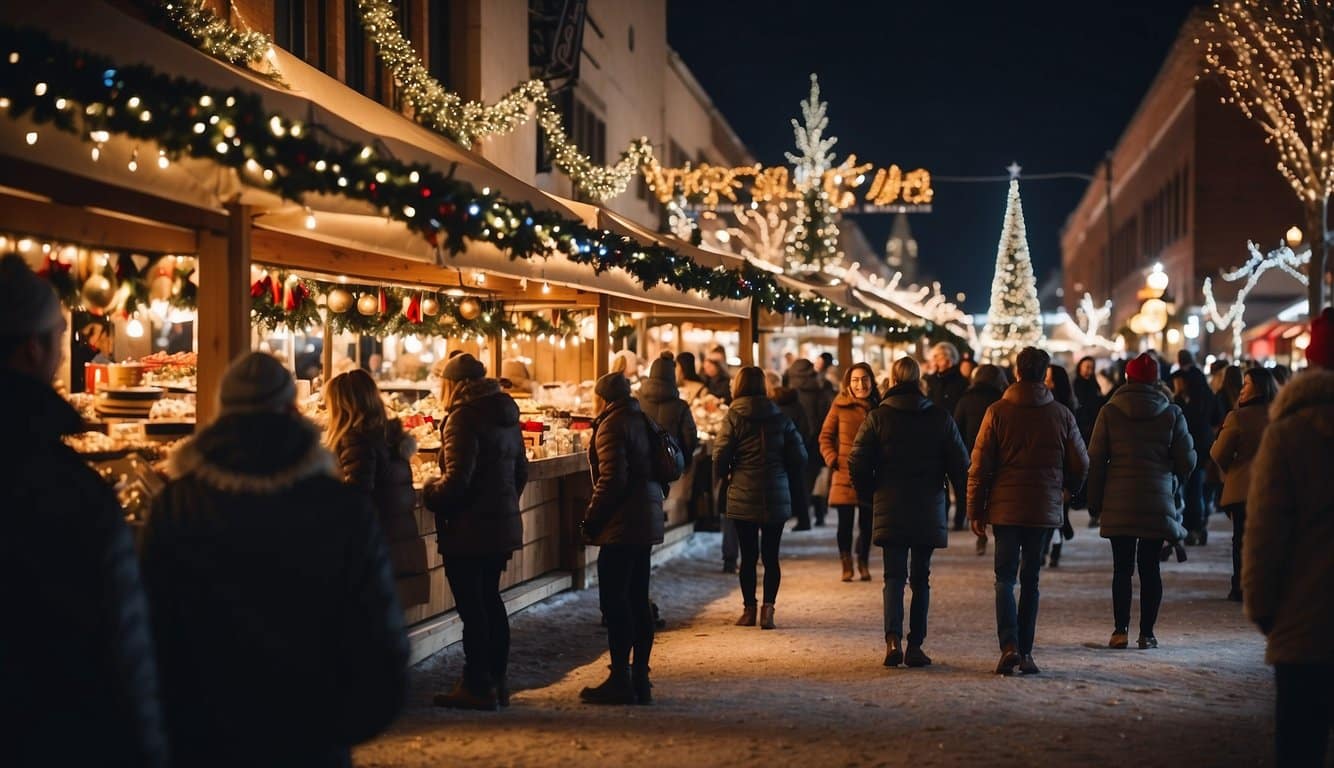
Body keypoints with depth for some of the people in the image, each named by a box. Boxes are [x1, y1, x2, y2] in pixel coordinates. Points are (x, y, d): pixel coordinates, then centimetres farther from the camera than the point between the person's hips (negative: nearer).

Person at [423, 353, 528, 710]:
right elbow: (521, 472, 17)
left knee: (471, 607, -2)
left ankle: (477, 687, 3)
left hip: (468, 529, -9)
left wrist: (430, 495, -5)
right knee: (490, 601, 17)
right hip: (503, 524, 9)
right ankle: (497, 681, 23)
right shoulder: (506, 415, 11)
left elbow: (457, 479, -22)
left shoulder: (464, 418, -17)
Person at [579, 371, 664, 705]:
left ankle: (620, 681, -5)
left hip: (622, 526, -9)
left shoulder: (612, 426, -12)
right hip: (647, 521, 9)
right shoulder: (641, 421, 15)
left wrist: (591, 519, -11)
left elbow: (612, 479, -19)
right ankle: (640, 679, 15)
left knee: (615, 602, -5)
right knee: (638, 601, 12)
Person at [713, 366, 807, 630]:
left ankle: (749, 609, 12)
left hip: (743, 497, -2)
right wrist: (789, 478, 17)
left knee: (748, 555, 7)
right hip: (777, 497, 2)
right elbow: (799, 455, 1)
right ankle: (768, 609, -2)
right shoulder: (780, 418, 2)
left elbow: (720, 456, -9)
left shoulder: (733, 418, -6)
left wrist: (722, 475, 12)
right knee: (771, 555, 6)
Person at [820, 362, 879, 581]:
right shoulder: (840, 405, -3)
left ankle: (864, 563, 25)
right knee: (845, 522, -2)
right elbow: (825, 436, 3)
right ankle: (846, 564, 14)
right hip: (844, 474, -2)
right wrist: (832, 460, -9)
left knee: (867, 523, 8)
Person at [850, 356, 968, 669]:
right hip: (929, 511, 1)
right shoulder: (941, 418, -1)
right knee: (921, 578, 10)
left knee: (894, 576, 3)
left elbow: (857, 463, -6)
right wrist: (969, 503, 13)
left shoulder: (878, 417, -4)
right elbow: (960, 465, 0)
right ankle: (915, 645, 9)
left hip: (890, 510, -1)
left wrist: (873, 492, 10)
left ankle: (893, 639, -15)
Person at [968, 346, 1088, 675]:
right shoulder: (1061, 414, 1)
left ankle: (1009, 645, -15)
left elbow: (980, 465, -5)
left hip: (1005, 508, -2)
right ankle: (1025, 652, 11)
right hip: (1045, 509, 2)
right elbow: (1080, 464, 7)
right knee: (1030, 580, 11)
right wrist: (1067, 488, 28)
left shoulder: (998, 412, -5)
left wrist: (976, 509, 2)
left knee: (1005, 578, 3)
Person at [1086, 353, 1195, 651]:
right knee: (1150, 567, 6)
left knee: (1122, 567, 5)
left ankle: (1120, 630, 1)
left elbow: (1095, 459, -1)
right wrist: (1174, 481, 25)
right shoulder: (1171, 414, 1)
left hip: (1118, 502, 0)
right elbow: (1186, 459, 4)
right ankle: (1147, 633, 6)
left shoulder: (1110, 412, -1)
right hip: (1158, 501, 0)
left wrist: (1094, 500, 6)